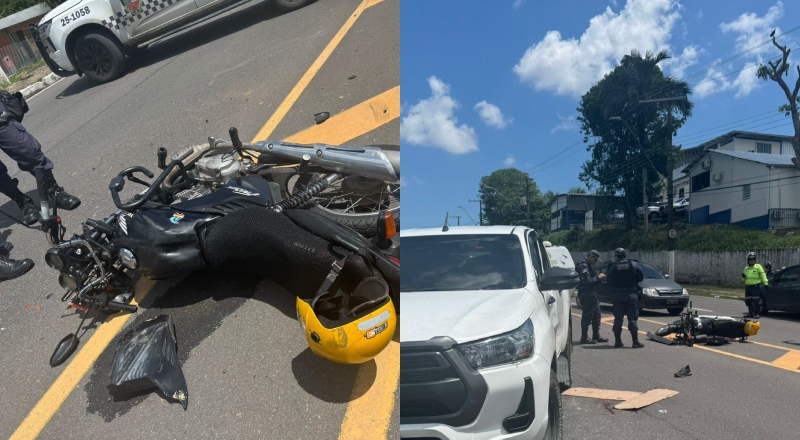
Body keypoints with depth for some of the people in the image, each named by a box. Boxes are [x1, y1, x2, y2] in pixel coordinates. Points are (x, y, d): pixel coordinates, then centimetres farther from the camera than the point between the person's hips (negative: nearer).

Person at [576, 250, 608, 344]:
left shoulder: (588, 265, 18)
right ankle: (584, 338, 0)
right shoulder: (583, 266, -16)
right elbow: (586, 281, -23)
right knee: (587, 316, -6)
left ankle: (596, 336, 22)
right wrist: (598, 278, -13)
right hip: (586, 294, -11)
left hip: (591, 294, 11)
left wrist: (599, 277, 4)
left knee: (596, 315, 14)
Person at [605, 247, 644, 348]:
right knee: (632, 318, 3)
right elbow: (641, 278, 2)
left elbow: (609, 281, -2)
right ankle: (635, 342, 2)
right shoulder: (634, 265, -4)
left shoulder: (612, 267, -6)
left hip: (617, 295, 1)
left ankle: (618, 341, 9)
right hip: (631, 294, 0)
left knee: (618, 319, 7)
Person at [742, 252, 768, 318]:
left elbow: (763, 275, -7)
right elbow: (744, 279, 23)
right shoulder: (746, 268, 17)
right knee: (748, 301, 8)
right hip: (748, 286, 6)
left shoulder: (758, 267, 0)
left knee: (756, 301, -7)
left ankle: (757, 314, -2)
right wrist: (743, 277, 1)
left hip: (756, 286, -6)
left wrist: (765, 283, -16)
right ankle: (751, 313, 18)